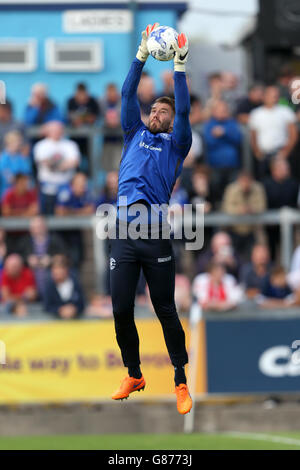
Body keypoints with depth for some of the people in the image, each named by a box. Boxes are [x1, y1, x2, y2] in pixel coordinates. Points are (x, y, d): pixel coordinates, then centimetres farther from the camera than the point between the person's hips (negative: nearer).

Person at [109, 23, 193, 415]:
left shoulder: (175, 144, 12)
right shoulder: (135, 135, 20)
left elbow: (184, 110, -1)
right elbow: (128, 95, 13)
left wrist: (180, 64, -5)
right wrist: (142, 55, 8)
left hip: (156, 236, -3)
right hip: (123, 234, 3)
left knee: (166, 311, -1)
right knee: (121, 311, 2)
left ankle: (181, 382, 6)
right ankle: (134, 376, 18)